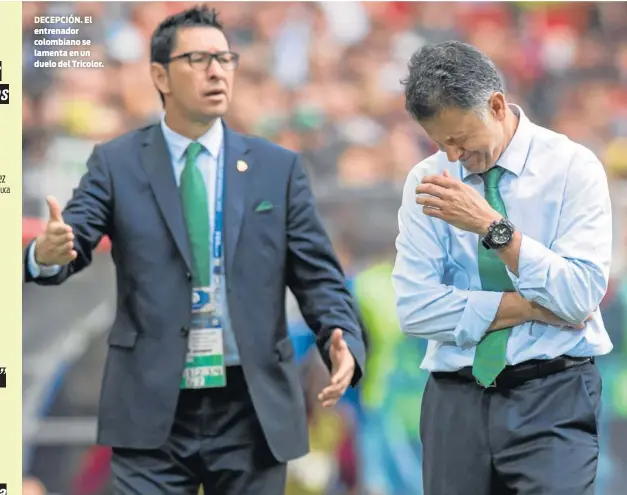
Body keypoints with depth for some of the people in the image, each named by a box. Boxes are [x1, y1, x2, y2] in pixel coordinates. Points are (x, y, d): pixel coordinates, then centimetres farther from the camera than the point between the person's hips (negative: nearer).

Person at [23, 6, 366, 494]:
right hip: (152, 410, -1)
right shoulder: (116, 163, 5)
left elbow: (319, 275, 5)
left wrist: (343, 342, -15)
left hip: (253, 408, 2)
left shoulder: (278, 167, 8)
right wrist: (48, 253, -33)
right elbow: (74, 241, -8)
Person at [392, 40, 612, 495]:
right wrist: (534, 307, -11)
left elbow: (581, 296, -13)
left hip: (553, 402, -3)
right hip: (455, 401, 3)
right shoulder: (427, 182, 4)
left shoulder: (572, 167, -3)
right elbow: (415, 309, -6)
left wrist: (493, 227, -20)